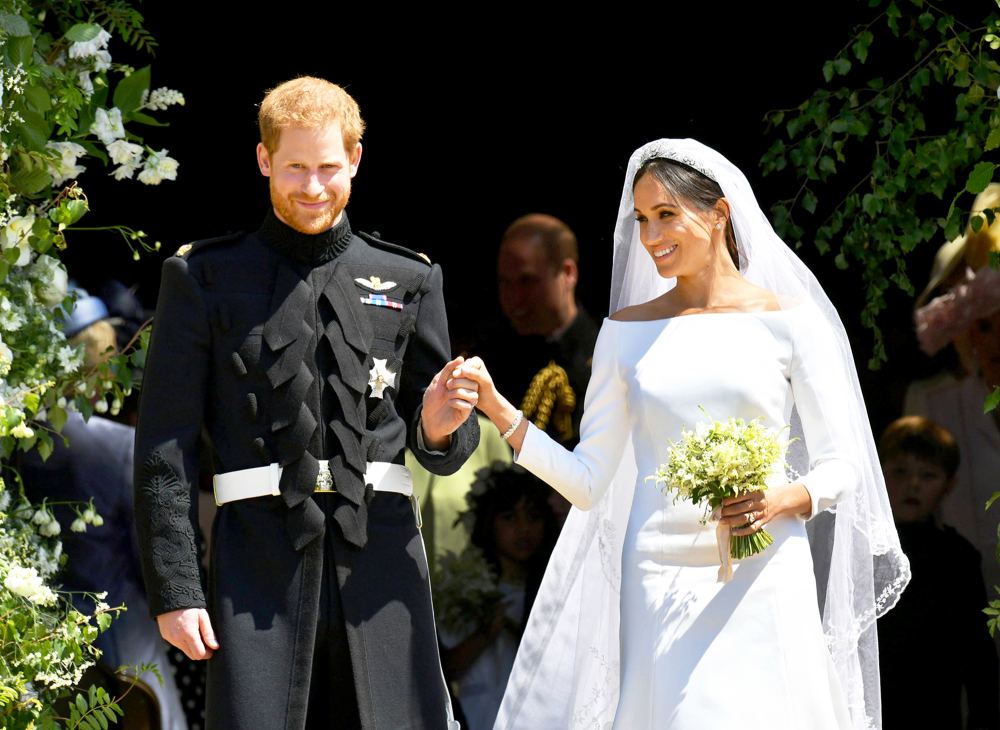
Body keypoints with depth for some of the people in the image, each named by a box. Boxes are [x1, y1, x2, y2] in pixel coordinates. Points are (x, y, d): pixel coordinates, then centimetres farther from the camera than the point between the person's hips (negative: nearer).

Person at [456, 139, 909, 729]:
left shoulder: (788, 322, 3)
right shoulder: (628, 332, 10)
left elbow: (840, 465, 4)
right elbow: (588, 481, 6)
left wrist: (786, 498, -16)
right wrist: (500, 412, -4)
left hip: (763, 586, -2)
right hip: (660, 586, 2)